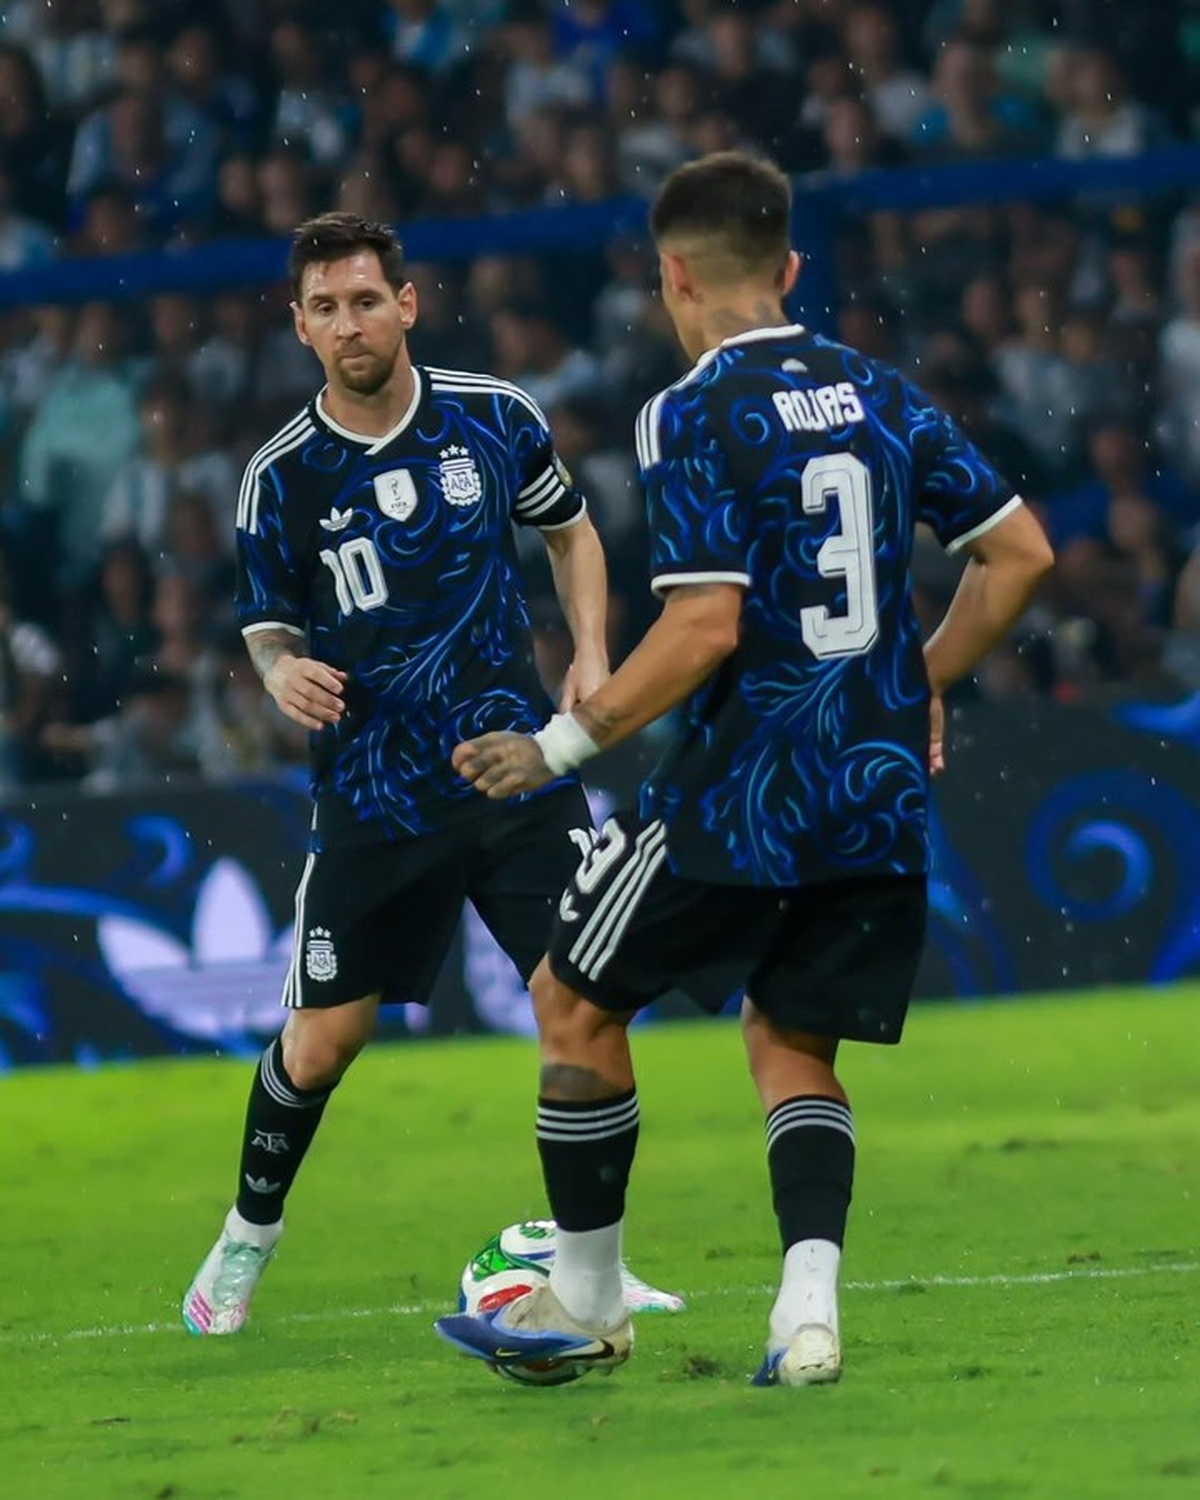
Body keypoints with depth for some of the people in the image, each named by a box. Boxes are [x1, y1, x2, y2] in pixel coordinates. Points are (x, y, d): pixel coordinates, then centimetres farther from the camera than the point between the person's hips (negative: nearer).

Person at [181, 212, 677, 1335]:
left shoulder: (494, 419, -3)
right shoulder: (279, 477, -6)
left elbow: (571, 530, 14)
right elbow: (268, 626, 7)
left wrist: (589, 654, 0)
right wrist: (283, 672, -16)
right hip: (370, 801, 0)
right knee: (316, 1045, 5)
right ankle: (246, 1241, 29)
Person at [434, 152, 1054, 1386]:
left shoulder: (693, 417, -11)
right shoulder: (878, 395, 9)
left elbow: (704, 631, -19)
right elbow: (1021, 552, 10)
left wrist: (562, 746, -11)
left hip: (739, 790, -6)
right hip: (877, 791, 6)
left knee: (576, 1003, 13)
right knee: (792, 1043, 14)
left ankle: (584, 1307, 19)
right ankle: (808, 1311, -7)